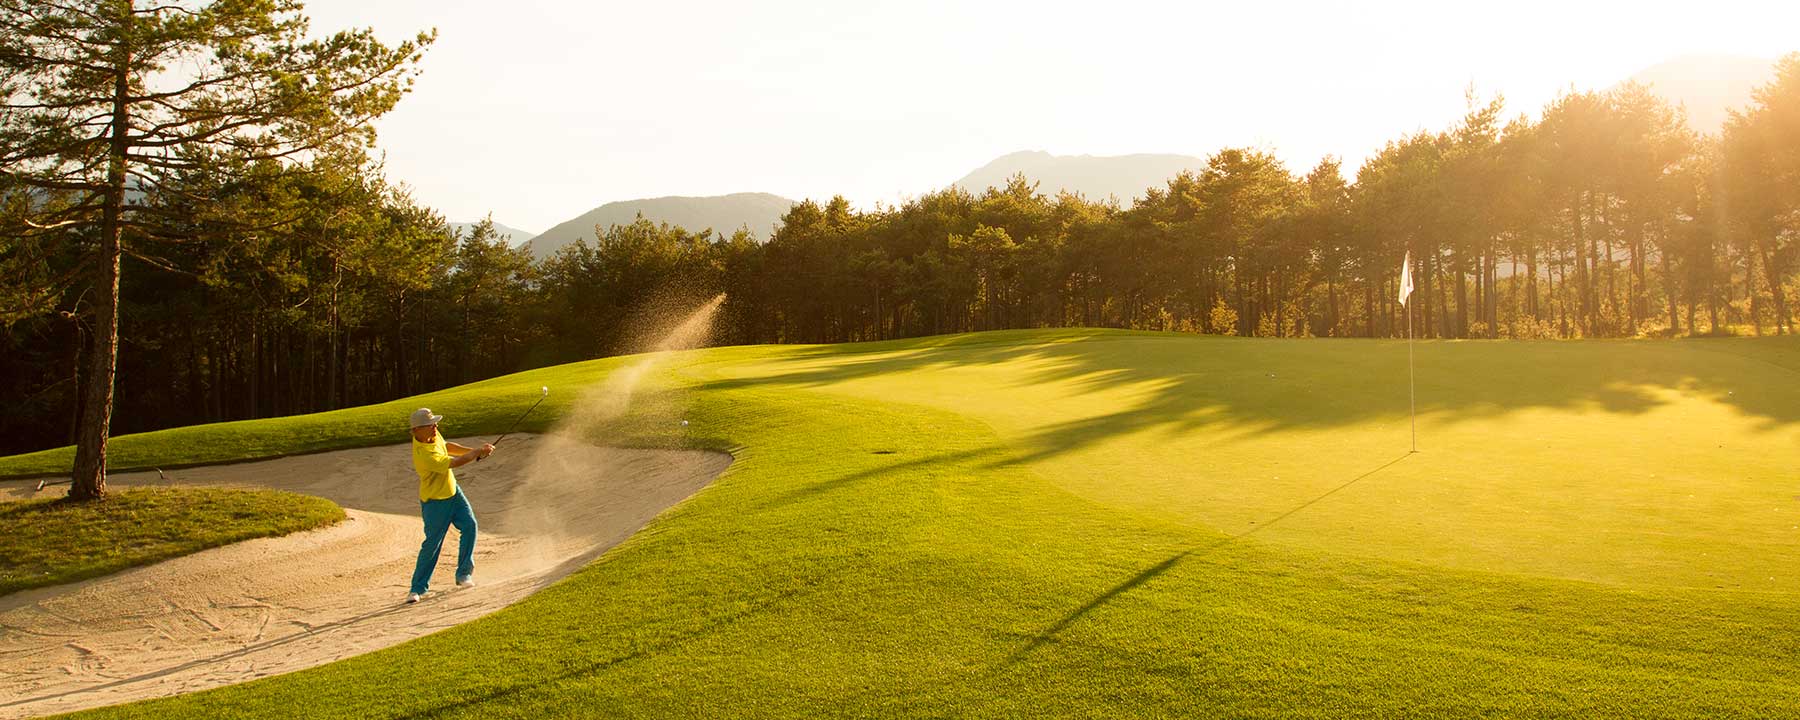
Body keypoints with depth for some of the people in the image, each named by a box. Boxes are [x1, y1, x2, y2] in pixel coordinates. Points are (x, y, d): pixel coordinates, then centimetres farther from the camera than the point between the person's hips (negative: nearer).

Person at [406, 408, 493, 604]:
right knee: (432, 544, -4)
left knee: (469, 525, -1)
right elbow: (455, 463, -29)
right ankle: (417, 588, 10)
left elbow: (445, 447, 14)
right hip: (435, 501, -8)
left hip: (452, 491, 8)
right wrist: (478, 452, -17)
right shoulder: (423, 455, -34)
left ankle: (463, 574, 11)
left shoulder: (433, 434, -7)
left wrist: (473, 451, 4)